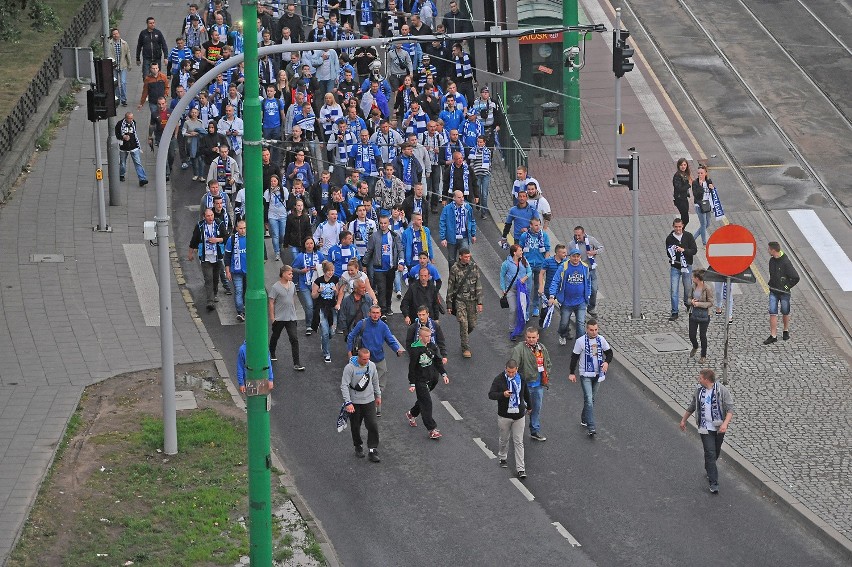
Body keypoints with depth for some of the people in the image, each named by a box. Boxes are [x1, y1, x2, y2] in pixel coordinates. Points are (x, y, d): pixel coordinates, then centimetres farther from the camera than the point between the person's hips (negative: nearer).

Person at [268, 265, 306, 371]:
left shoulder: (292, 285, 3)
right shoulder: (276, 287, -13)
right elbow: (271, 303, -10)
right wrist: (272, 317, -12)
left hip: (291, 318, 3)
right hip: (279, 318, -3)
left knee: (294, 339, -7)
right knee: (275, 336, 18)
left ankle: (296, 363, -8)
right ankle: (271, 353, 45)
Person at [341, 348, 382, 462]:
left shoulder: (371, 365, -2)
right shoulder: (350, 368, -17)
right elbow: (344, 386, -19)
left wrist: (378, 396, 22)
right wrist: (348, 403, -27)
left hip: (369, 401, 3)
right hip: (354, 403, -3)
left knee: (373, 426, -6)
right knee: (355, 427, 10)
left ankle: (373, 452, 1)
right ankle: (358, 447, 33)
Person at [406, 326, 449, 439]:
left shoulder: (432, 346, 2)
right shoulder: (415, 350, -18)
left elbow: (438, 361, 14)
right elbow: (412, 368, -14)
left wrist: (443, 374, 8)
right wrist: (412, 384, -13)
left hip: (432, 378, 7)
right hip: (420, 380, -7)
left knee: (423, 400, 19)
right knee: (426, 402, -9)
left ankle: (411, 414, 47)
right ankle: (432, 430, -9)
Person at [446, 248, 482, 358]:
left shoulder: (474, 267, -1)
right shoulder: (455, 269, -6)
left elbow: (478, 286, 1)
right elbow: (450, 287, 0)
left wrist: (479, 302, -4)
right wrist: (449, 305, 0)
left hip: (472, 300, 2)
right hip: (459, 300, -2)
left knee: (472, 324, 7)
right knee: (463, 323, -11)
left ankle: (463, 338, 38)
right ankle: (465, 348, -3)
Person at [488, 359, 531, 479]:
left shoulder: (521, 379, -1)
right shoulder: (499, 379, -11)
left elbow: (526, 393, 16)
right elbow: (491, 394, -14)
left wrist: (528, 406, 29)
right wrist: (503, 394, -32)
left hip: (519, 415, 1)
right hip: (504, 415, -1)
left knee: (518, 442, 0)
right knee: (504, 439, 16)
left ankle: (520, 469, 0)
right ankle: (503, 458, 42)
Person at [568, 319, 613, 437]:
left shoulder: (601, 339, -1)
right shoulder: (581, 341, -12)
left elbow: (609, 352, 9)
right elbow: (574, 357, -3)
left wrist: (607, 362, -12)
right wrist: (572, 373, -2)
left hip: (597, 374, 5)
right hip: (585, 375, -5)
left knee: (592, 399, 16)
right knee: (589, 400, -13)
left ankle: (584, 419, 35)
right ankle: (591, 427, -17)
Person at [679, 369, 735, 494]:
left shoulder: (722, 391, -10)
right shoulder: (699, 391, 3)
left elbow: (730, 409, -15)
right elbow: (692, 407, 19)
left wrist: (725, 424, -30)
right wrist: (683, 420, 27)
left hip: (719, 427, -1)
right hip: (705, 428, 1)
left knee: (716, 452, 16)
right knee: (710, 454, -9)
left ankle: (709, 471, 44)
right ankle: (713, 483, -11)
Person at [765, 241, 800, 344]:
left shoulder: (786, 262, -19)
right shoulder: (772, 261, 2)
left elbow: (796, 278, -15)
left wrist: (787, 286, -10)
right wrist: (770, 284, 10)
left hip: (784, 293, -5)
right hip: (773, 292, 5)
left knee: (785, 313, 12)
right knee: (772, 313, -2)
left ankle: (786, 331, 34)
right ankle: (773, 336, 0)